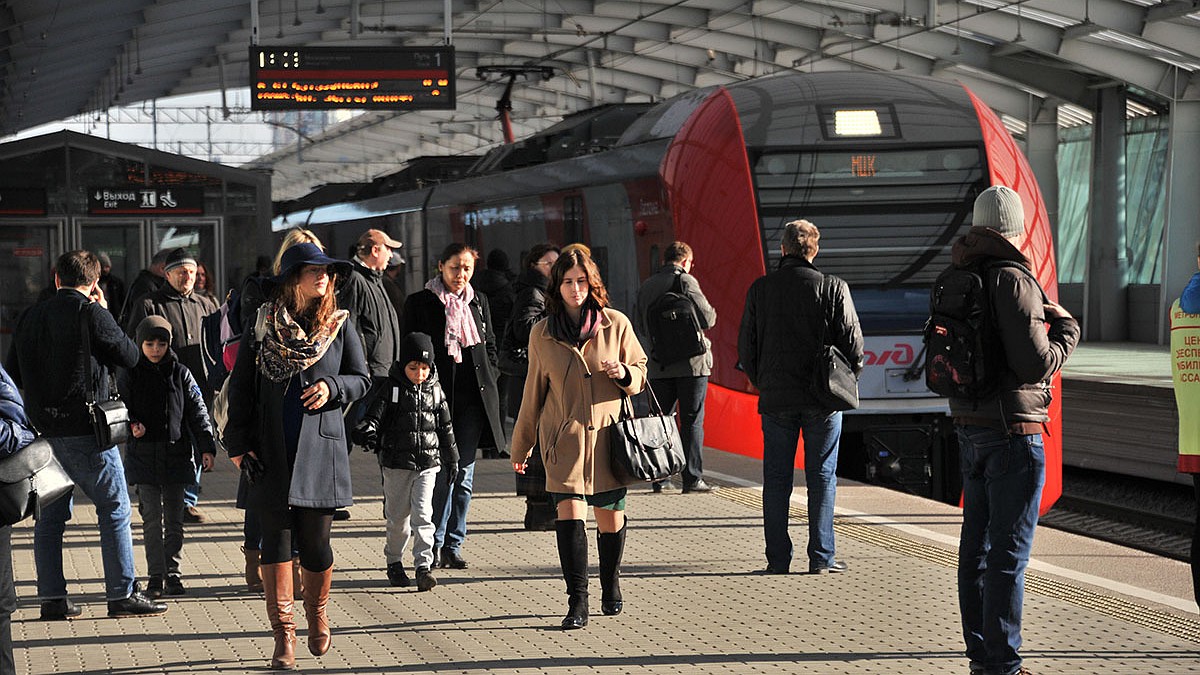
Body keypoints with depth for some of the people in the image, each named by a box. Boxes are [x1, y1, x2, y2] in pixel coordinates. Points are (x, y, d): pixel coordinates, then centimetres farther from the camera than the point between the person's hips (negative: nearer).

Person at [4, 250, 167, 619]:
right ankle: (122, 593, 1)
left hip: (42, 430, 6)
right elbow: (130, 356, -3)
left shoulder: (30, 317, 8)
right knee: (114, 509, 2)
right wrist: (106, 316, 8)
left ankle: (52, 597, 11)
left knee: (50, 513, 12)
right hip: (84, 429, -6)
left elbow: (14, 375, 14)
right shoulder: (92, 313, -10)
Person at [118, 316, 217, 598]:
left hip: (176, 455, 1)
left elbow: (197, 411, 5)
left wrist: (206, 447, -3)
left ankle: (172, 572, 13)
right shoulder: (129, 376, 2)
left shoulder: (180, 374, 5)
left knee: (174, 519, 5)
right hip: (143, 455, -1)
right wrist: (131, 426, -17)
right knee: (152, 519, -2)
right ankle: (156, 576, 2)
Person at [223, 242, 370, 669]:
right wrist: (239, 444, -3)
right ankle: (283, 634, 6)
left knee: (315, 541, 0)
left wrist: (332, 387, -10)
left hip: (321, 447, 0)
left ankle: (317, 613, 29)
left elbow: (361, 379, 11)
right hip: (271, 453, 0)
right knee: (276, 539, -1)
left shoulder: (340, 326, 5)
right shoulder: (262, 325, 2)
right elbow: (240, 389, 4)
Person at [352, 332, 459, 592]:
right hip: (397, 464, -1)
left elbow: (446, 427, 14)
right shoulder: (392, 389, -2)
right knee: (398, 517, 8)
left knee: (423, 514, -10)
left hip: (428, 463, 1)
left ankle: (424, 565, -11)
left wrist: (451, 460, 18)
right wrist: (366, 432, -33)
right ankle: (394, 562, 25)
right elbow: (374, 415, -10)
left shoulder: (434, 390, 5)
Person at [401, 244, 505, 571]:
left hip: (472, 399, 4)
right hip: (437, 397, -4)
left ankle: (452, 546, 10)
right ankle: (434, 544, -1)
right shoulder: (419, 303, 1)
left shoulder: (478, 302, 13)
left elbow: (490, 346, 20)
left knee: (463, 475, 5)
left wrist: (487, 384, 8)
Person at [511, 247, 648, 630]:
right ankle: (577, 603, -12)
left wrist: (624, 374, -13)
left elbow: (639, 376, 12)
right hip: (564, 437, 0)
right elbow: (534, 393, 15)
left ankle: (611, 587, 32)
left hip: (608, 435, 0)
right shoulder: (542, 334, 5)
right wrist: (521, 446, 20)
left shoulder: (615, 324, 3)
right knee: (570, 513, -13)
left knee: (610, 518, 8)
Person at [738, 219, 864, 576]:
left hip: (775, 399, 1)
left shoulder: (760, 289, 1)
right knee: (822, 477, 5)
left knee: (776, 479, 7)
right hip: (822, 399, -1)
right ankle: (821, 557, 4)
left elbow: (745, 346, 5)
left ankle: (778, 558, 6)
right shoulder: (833, 288, -6)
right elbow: (853, 342, -5)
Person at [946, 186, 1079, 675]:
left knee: (977, 544, 13)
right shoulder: (1012, 280, -16)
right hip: (1012, 431, -8)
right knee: (1009, 552, -4)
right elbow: (1036, 364, -19)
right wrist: (1065, 331, -3)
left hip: (968, 427, 8)